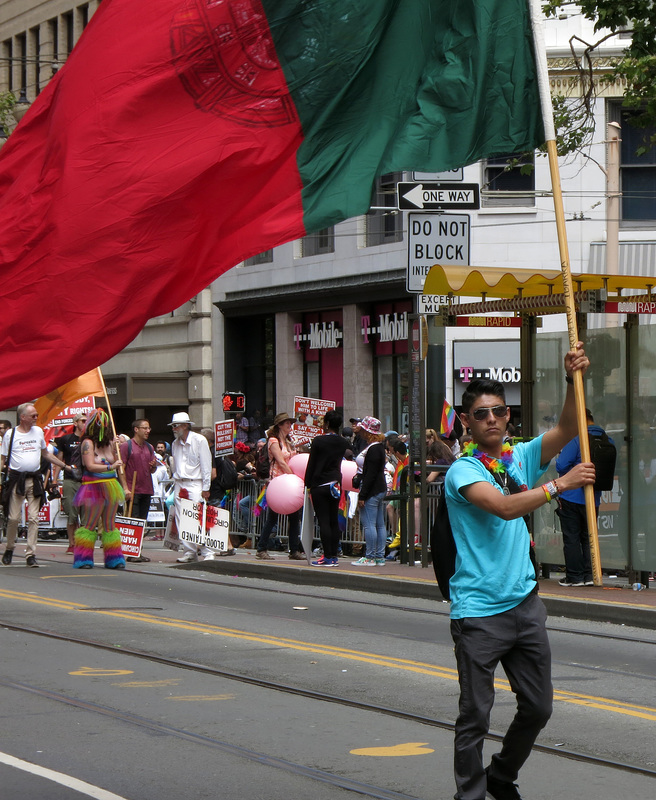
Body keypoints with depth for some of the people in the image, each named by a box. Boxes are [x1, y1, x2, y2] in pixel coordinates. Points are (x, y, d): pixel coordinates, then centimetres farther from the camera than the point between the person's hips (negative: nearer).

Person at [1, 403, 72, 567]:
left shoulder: (38, 431, 12)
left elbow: (45, 454, 25)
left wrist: (65, 466, 27)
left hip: (35, 479, 3)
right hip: (17, 479, -3)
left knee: (33, 518, -4)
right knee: (13, 518, -3)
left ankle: (30, 554, -3)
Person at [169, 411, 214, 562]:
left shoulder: (199, 440, -3)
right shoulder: (175, 443, 14)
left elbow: (206, 465, -4)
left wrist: (206, 488, -8)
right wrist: (176, 482, 12)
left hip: (195, 484, -6)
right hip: (180, 485, 6)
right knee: (181, 520, 0)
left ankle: (207, 553, -9)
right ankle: (189, 552, 5)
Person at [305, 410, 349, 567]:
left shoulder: (318, 441, -12)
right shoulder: (343, 443, 3)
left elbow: (311, 464, -8)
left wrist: (308, 484, 0)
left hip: (320, 484, -5)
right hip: (336, 483, 5)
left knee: (323, 521, -5)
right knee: (334, 520, 10)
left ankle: (328, 557, -7)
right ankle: (334, 555, 12)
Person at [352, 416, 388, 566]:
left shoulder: (373, 450, -18)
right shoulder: (379, 446, 13)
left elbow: (370, 475, -21)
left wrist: (362, 496, -20)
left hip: (372, 491, -10)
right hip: (381, 489, 10)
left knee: (369, 524, -6)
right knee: (380, 524, 11)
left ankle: (370, 557, -5)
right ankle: (380, 557, 14)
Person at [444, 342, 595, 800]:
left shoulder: (522, 457, 10)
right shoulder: (463, 471, -9)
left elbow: (566, 430, -3)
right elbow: (505, 507, -25)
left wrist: (574, 380, -16)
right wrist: (560, 485, -26)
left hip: (524, 603, 6)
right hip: (479, 611, -6)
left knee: (538, 706, 12)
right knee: (475, 715, -3)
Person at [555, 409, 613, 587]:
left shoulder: (576, 439, -16)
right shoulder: (608, 441, 1)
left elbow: (561, 465, -19)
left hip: (571, 497, -5)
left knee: (571, 538, 3)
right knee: (588, 537, 16)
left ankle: (574, 576, 5)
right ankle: (590, 575, 13)